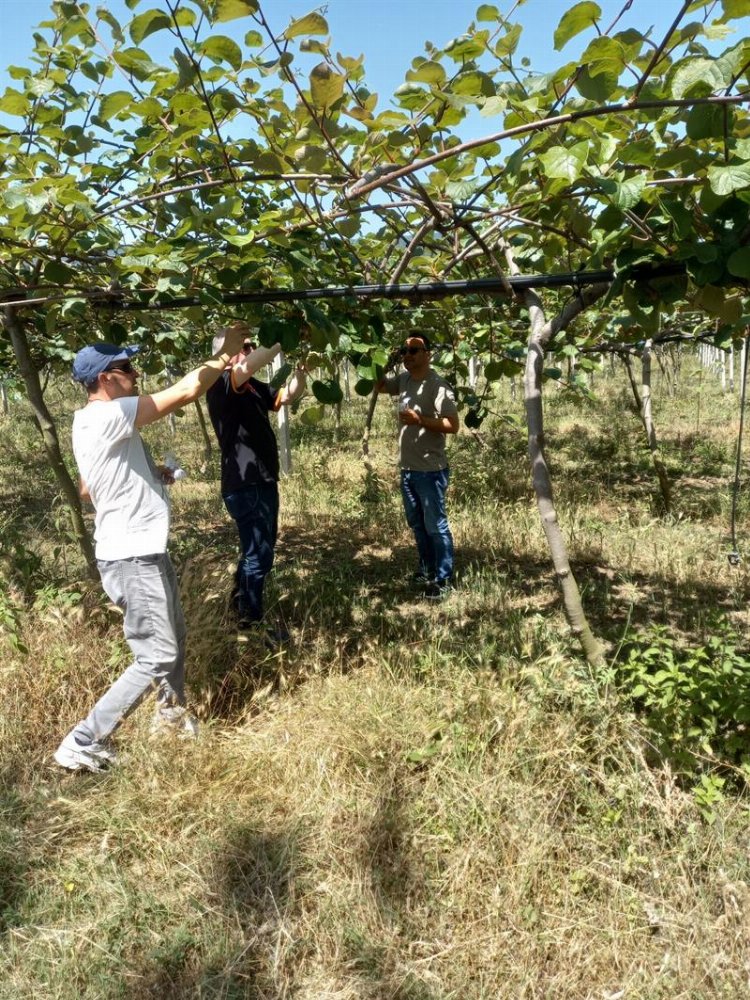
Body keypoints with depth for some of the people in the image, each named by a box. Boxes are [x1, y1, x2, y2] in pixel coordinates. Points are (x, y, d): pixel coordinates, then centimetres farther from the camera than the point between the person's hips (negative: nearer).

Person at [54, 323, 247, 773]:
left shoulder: (98, 423, 11)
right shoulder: (106, 417, -20)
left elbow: (88, 489, 21)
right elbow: (185, 392, -20)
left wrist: (152, 475, 12)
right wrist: (225, 353, -7)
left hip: (143, 551, 10)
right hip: (132, 558, -10)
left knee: (175, 637, 23)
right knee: (156, 657, -5)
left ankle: (172, 710, 44)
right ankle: (83, 744, 5)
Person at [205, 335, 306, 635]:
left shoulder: (254, 387, 14)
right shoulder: (221, 385, -14)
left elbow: (288, 395, 16)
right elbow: (248, 366, -32)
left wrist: (300, 365, 1)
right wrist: (281, 340, -24)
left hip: (262, 482, 10)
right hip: (245, 486, -10)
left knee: (259, 551, 22)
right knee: (258, 555, -3)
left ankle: (241, 606, 39)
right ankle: (251, 622, 11)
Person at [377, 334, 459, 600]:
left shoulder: (438, 386, -16)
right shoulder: (403, 379, 6)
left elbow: (453, 425, -20)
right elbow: (377, 385, 19)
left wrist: (419, 420, -25)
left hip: (430, 470, -8)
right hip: (407, 468, 8)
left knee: (436, 526, 1)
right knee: (417, 524, 20)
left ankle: (444, 580, 12)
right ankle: (427, 571, 36)